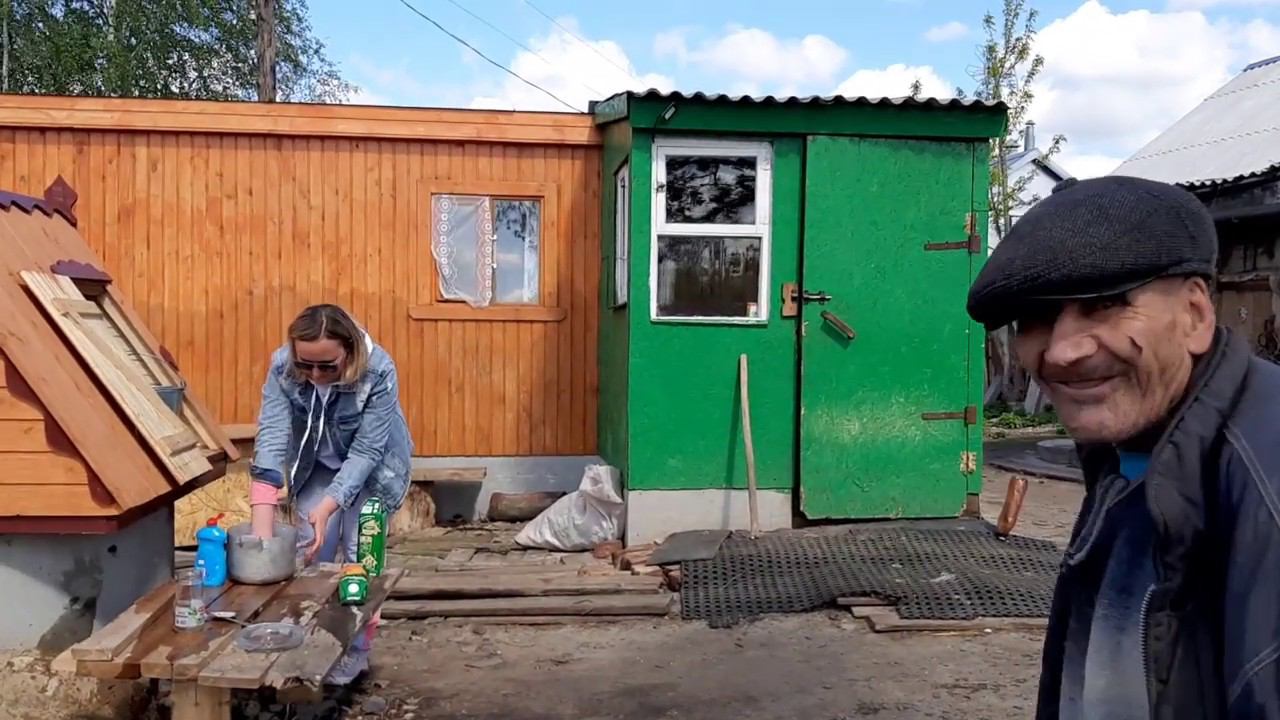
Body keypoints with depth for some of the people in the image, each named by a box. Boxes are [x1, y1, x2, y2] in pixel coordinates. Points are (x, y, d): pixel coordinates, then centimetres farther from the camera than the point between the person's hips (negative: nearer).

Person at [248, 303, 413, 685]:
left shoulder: (378, 371, -35)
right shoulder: (283, 367, -27)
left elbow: (365, 452, -32)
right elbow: (272, 436, -34)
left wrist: (327, 507, -41)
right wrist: (262, 522, -42)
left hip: (373, 466, -3)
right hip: (316, 465, 3)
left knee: (359, 553, -4)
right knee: (311, 549, 3)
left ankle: (355, 649, 13)